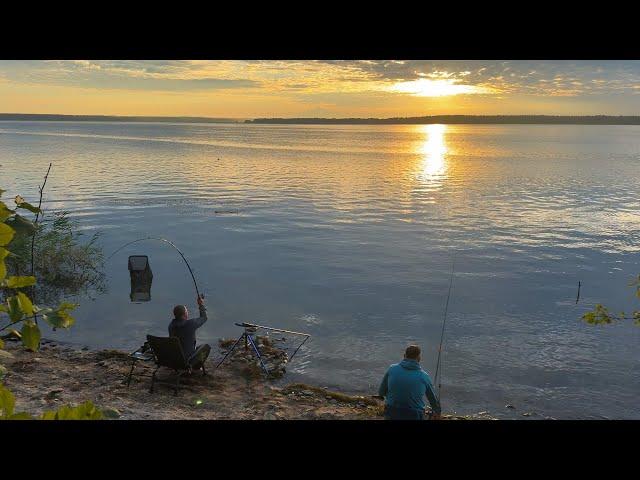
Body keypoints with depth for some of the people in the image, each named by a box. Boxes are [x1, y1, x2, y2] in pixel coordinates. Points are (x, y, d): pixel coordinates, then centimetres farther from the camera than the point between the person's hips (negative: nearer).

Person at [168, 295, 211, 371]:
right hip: (188, 360, -5)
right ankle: (196, 366, 14)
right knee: (206, 347, 15)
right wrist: (201, 305, 10)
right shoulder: (191, 323, -22)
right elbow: (204, 318, -3)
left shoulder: (171, 325, -8)